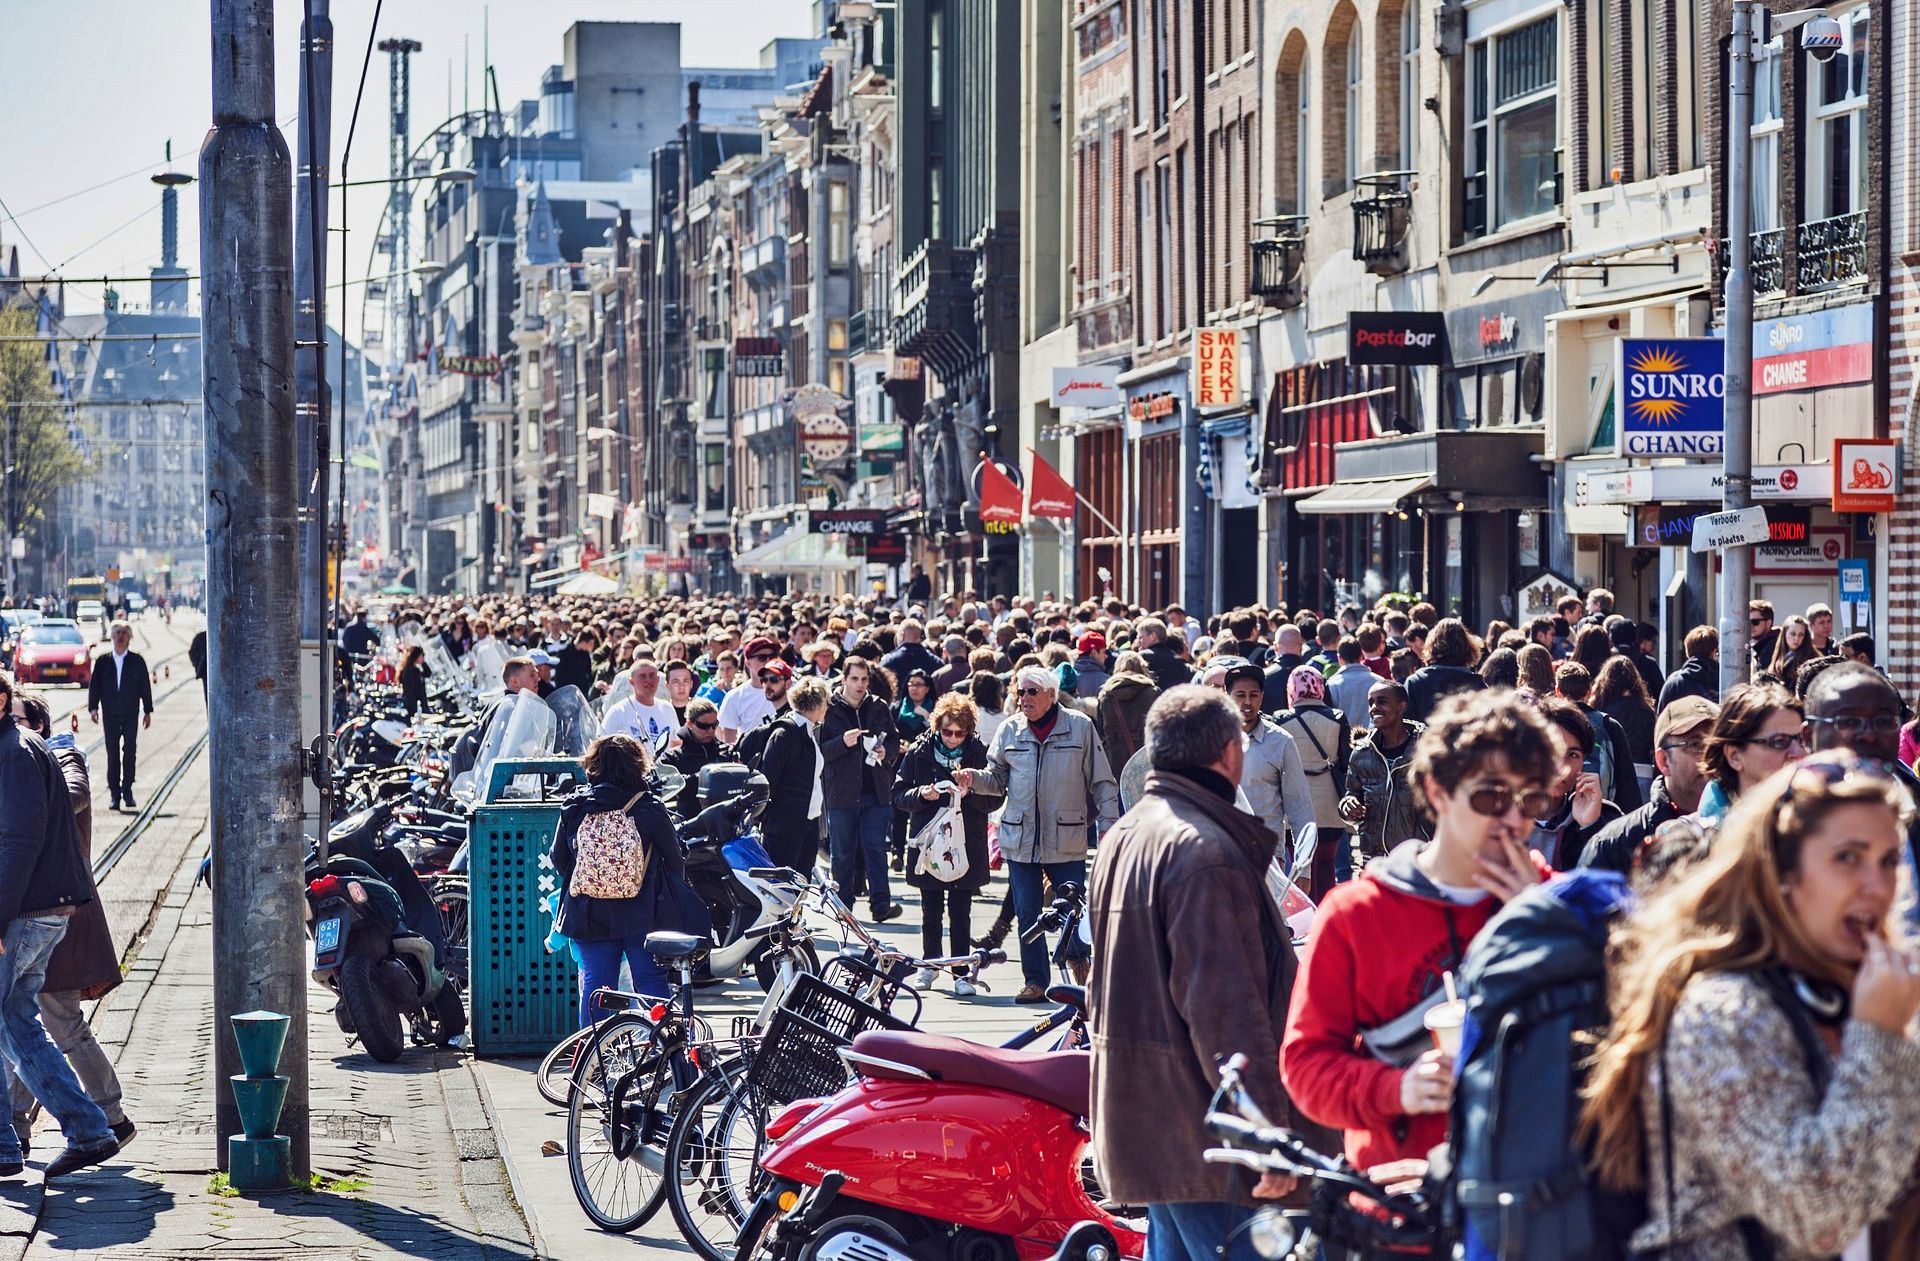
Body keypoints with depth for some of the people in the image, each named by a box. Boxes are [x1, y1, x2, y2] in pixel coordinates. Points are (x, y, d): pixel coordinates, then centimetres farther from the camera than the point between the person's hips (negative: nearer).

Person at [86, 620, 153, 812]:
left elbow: (145, 686, 6)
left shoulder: (137, 661, 4)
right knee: (113, 754, 1)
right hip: (110, 715, 1)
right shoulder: (102, 661, 6)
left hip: (131, 713, -1)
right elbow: (94, 685, 6)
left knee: (130, 751, -10)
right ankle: (115, 794, 5)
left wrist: (148, 711, 5)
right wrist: (93, 707, -5)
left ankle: (127, 790, -2)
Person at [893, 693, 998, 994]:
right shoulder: (919, 753, 2)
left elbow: (994, 799, -1)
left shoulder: (979, 754, -1)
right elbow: (899, 795, 4)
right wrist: (921, 794, -15)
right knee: (931, 910, 10)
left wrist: (969, 794, -20)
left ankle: (961, 972, 5)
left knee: (961, 912, -1)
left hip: (966, 844, -1)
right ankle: (929, 964, 25)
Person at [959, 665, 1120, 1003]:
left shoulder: (1080, 726, -1)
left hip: (1067, 842, -3)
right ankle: (1035, 981, 15)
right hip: (1020, 839, 3)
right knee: (1027, 916, 6)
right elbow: (998, 778, 12)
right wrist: (974, 778, -9)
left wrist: (1107, 826, -2)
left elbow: (1102, 782, 2)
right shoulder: (1010, 729, 6)